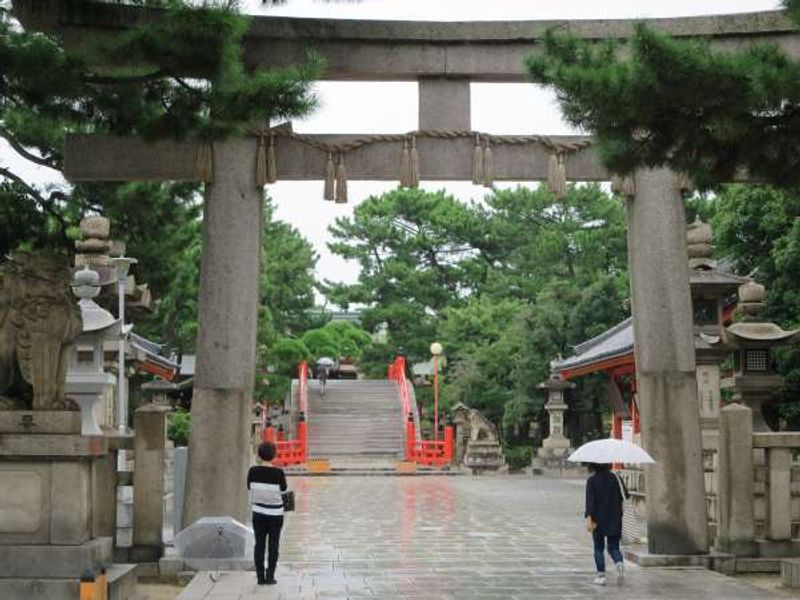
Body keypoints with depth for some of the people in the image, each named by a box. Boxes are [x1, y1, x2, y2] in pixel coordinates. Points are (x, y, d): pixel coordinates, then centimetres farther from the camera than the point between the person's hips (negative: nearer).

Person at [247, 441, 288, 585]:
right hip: (275, 514, -2)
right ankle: (270, 577, 6)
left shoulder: (253, 471, -9)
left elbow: (249, 487, 5)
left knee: (259, 545, 9)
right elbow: (284, 489, -1)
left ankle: (260, 577, 9)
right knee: (273, 546, 8)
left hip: (258, 514, 2)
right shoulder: (278, 473, -15)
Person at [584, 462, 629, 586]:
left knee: (599, 548, 10)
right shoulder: (615, 477, 0)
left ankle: (601, 575, 6)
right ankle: (619, 562, -19)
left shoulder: (592, 480, -8)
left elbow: (590, 500, -17)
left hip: (598, 520, -2)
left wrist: (589, 518, -22)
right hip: (614, 520, 2)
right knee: (614, 547, 10)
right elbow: (625, 494, 2)